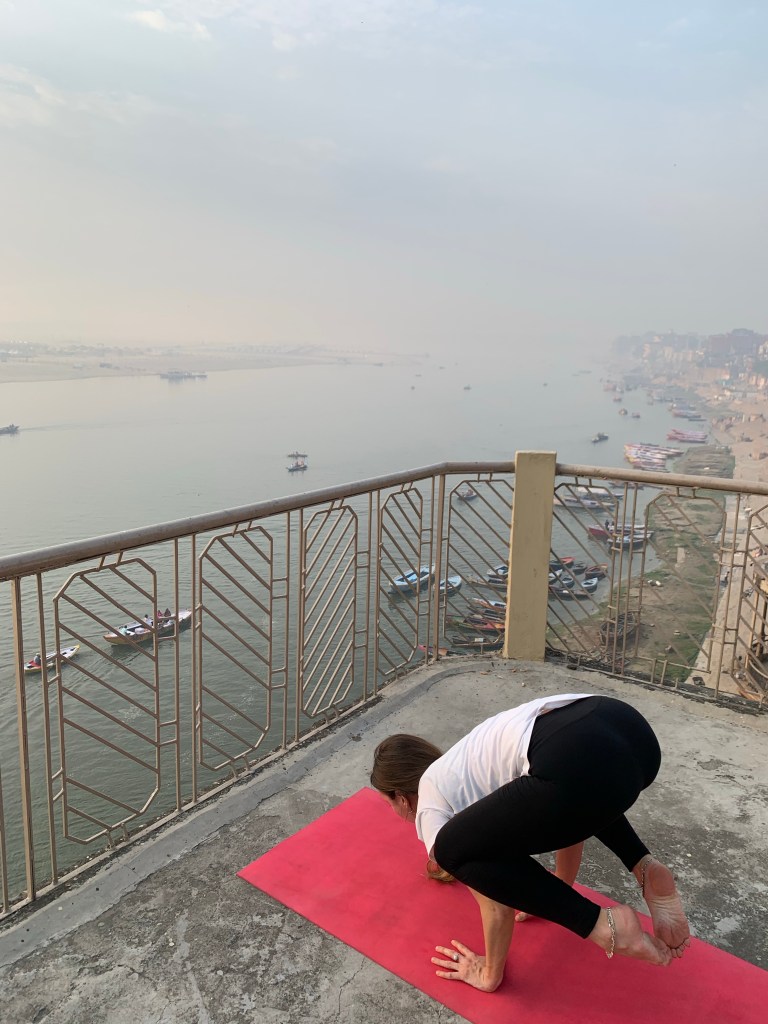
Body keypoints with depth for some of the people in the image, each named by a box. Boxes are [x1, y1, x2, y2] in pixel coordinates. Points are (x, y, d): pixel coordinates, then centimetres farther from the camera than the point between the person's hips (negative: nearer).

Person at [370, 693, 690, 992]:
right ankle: (646, 869, 21)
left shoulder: (429, 807, 17)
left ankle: (602, 925, 7)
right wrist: (560, 895, 56)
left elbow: (495, 903, 16)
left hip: (581, 764, -9)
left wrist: (490, 974, 33)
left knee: (453, 850, 8)